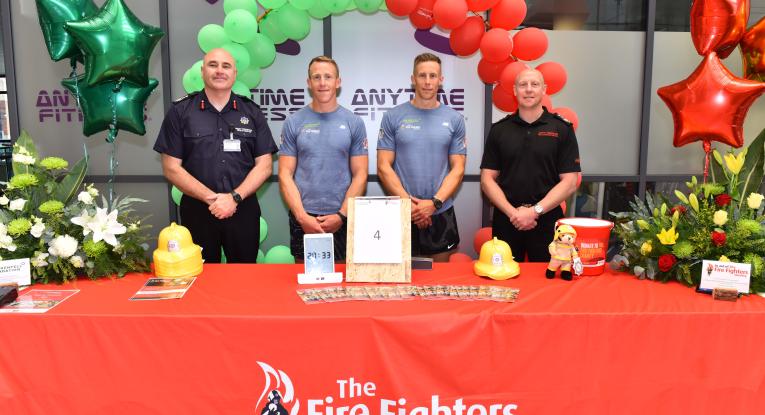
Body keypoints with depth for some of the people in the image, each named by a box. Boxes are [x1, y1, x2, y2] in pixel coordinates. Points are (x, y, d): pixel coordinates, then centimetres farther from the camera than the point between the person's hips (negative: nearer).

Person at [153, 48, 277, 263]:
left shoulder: (252, 112, 6)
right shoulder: (180, 111, 2)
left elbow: (264, 165, 1)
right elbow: (171, 168, -2)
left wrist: (234, 197, -13)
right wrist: (211, 198, -13)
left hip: (243, 211, 1)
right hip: (197, 211, -1)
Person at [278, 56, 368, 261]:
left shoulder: (354, 123, 2)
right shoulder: (293, 122, 2)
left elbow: (360, 175, 0)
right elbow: (285, 174, -1)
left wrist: (341, 215, -10)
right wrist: (302, 216, -11)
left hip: (342, 219, 0)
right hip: (302, 218, 0)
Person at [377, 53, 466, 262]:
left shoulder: (454, 119, 3)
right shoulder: (393, 117, 0)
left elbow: (457, 169, 1)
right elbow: (384, 167, -3)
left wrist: (434, 202, -12)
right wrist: (408, 202, -12)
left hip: (441, 213, 1)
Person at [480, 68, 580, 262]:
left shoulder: (562, 129, 0)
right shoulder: (499, 129, 5)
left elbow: (569, 182, -4)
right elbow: (487, 179, 2)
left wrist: (535, 211, -14)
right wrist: (512, 212, -11)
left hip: (546, 219, -1)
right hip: (506, 219, 1)